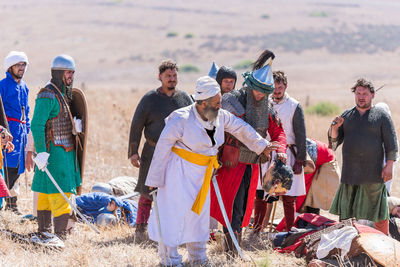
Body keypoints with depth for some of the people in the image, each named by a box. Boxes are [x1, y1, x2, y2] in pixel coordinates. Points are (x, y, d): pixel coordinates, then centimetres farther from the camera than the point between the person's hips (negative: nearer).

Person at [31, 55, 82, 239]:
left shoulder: (63, 94, 15)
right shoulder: (47, 95, -15)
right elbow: (36, 125, -20)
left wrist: (75, 127, 6)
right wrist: (41, 152, -25)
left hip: (66, 149, 10)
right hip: (53, 150, -10)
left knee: (46, 192, 13)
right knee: (60, 191, -13)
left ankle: (44, 232, 18)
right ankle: (60, 236, -15)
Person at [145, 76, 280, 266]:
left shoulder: (220, 116, -2)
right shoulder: (181, 120, -21)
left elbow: (241, 128, 16)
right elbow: (162, 148, -15)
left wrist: (262, 146, 22)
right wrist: (154, 179, -12)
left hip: (202, 172, 7)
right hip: (179, 170, -7)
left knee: (199, 212, 15)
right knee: (175, 212, -5)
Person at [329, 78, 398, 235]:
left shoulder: (381, 116, 3)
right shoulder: (346, 116, 14)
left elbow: (391, 143, 0)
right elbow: (334, 140, 14)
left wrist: (389, 165, -9)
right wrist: (335, 128, -7)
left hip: (373, 175, -3)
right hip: (349, 174, 3)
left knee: (379, 215, 1)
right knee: (345, 213, 3)